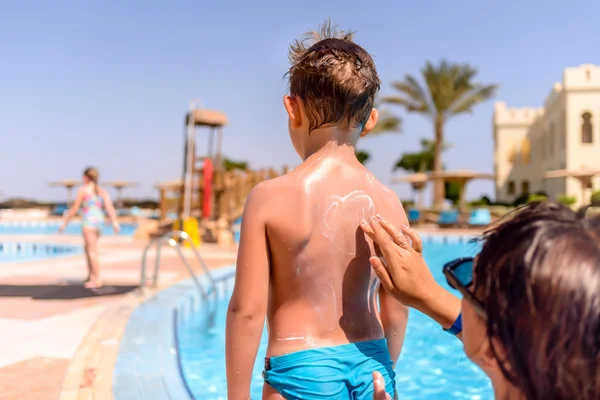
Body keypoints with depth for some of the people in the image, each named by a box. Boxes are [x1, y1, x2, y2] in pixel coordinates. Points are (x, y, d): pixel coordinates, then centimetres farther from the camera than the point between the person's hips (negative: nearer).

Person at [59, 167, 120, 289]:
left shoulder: (83, 190, -5)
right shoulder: (102, 191, 10)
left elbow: (75, 208, -4)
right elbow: (110, 207, -2)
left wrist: (65, 223, 4)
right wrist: (115, 222, -9)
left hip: (89, 221, -7)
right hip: (99, 220, 7)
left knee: (92, 251, -5)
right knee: (88, 249, 21)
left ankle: (97, 280, -6)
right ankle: (91, 276, 27)